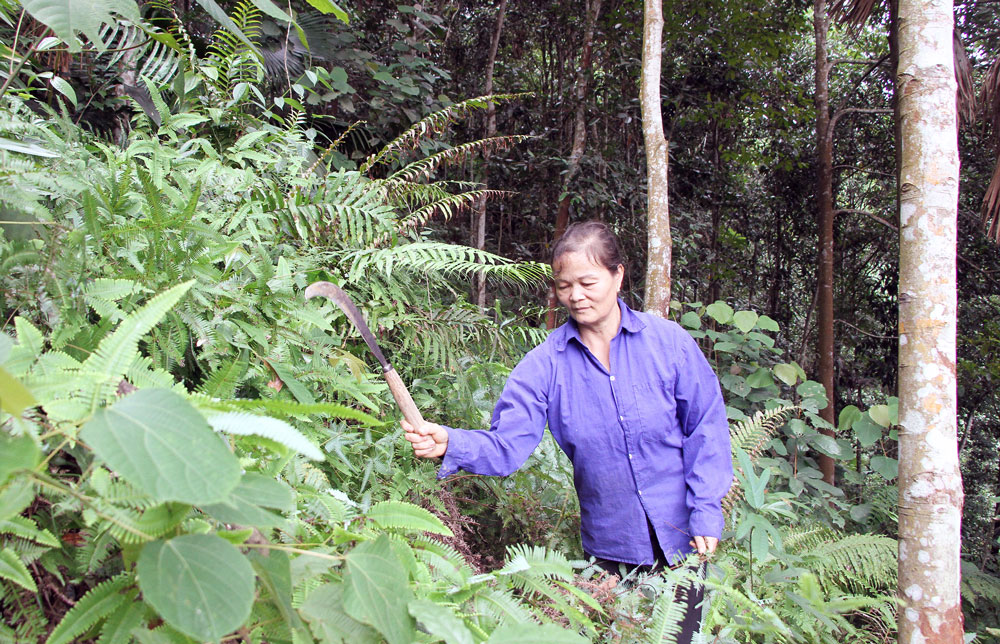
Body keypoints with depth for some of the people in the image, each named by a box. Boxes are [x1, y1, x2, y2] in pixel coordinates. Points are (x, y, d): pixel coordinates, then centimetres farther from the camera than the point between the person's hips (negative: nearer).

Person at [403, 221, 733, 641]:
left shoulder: (669, 342, -10)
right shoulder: (546, 363, -9)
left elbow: (706, 428, -4)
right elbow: (507, 444, -15)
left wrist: (705, 510, -9)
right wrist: (450, 444, -34)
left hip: (680, 540, 0)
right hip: (610, 547, 1)